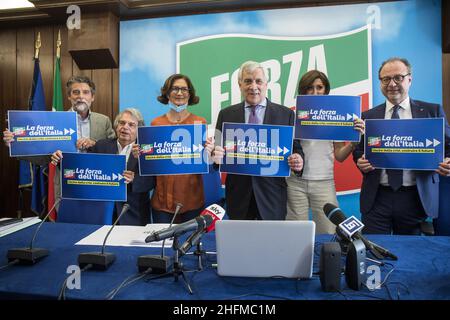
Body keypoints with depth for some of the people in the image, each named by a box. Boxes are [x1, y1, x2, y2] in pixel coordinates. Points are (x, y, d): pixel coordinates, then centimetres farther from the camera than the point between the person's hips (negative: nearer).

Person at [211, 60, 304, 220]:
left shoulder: (286, 114, 3)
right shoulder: (226, 114, 6)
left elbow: (297, 148, 4)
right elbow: (218, 148, 6)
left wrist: (298, 161, -17)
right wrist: (216, 156, -16)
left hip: (272, 197, -1)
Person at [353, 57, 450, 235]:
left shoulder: (432, 111, 7)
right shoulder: (368, 116, 9)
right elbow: (359, 150, 12)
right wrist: (361, 162, -9)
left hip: (417, 198, 0)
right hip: (376, 198, 0)